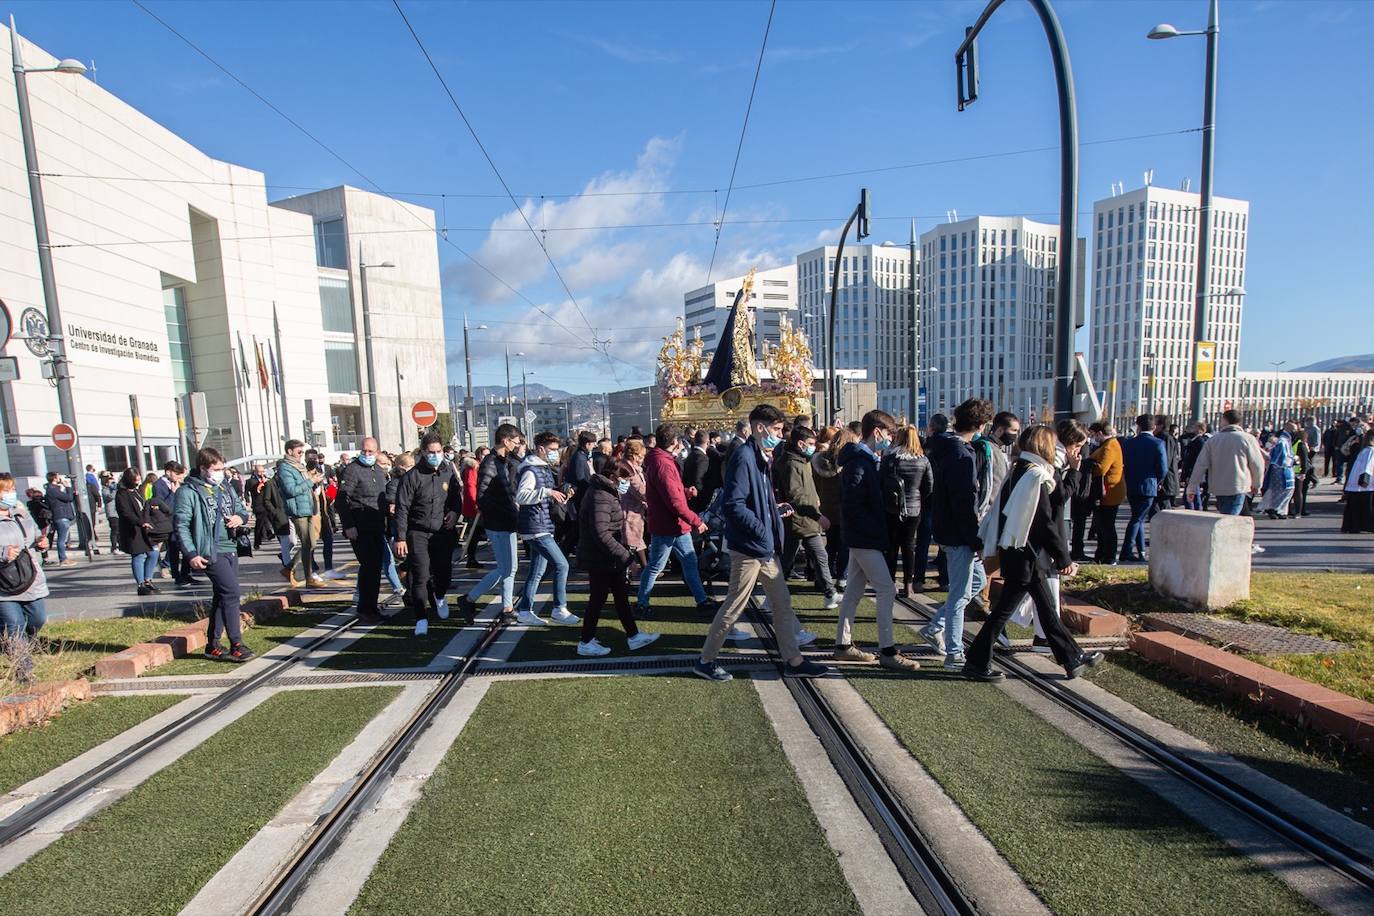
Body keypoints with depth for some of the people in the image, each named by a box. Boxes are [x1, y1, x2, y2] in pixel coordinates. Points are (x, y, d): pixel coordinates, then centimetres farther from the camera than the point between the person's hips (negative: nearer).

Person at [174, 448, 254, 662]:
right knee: (231, 591, -14)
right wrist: (192, 554, -17)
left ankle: (213, 645, 23)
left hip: (230, 549, 8)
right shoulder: (188, 492, -8)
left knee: (221, 596, 12)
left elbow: (241, 507, 23)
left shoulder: (225, 487, 13)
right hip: (211, 552, -8)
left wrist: (240, 517, -1)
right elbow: (182, 526, -10)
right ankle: (236, 645, -9)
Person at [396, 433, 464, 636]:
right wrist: (400, 538, -11)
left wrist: (454, 512, -7)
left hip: (443, 532, 3)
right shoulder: (412, 476, -7)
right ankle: (421, 619, 4)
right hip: (418, 533, -3)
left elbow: (457, 498, 15)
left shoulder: (449, 473, 2)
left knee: (444, 573, 9)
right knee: (421, 576, -7)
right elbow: (402, 509, -7)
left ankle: (439, 597, 43)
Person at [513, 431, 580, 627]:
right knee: (561, 565, -9)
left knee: (538, 571, 13)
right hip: (535, 528, -10)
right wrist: (547, 492, -30)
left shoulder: (546, 468, 17)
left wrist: (560, 497, 6)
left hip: (543, 527, 10)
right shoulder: (530, 470, -14)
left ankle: (524, 611, 21)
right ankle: (559, 610, 0)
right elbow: (520, 496, -27)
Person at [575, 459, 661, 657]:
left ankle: (633, 636, 24)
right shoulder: (600, 497, -23)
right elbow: (601, 534, -29)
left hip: (608, 559, 10)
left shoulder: (608, 493, 12)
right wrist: (624, 555, -25)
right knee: (598, 599, 1)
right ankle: (586, 644, 15)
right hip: (599, 560, -10)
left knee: (621, 595, 15)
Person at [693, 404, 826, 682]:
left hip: (765, 547, 10)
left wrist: (775, 511, 7)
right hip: (748, 547, -10)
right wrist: (762, 530, -20)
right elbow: (732, 505, -25)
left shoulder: (760, 458, 13)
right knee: (734, 607, 2)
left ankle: (793, 661, 25)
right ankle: (705, 660, 17)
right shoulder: (743, 457, -18)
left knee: (782, 602, 14)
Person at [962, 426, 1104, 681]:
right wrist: (1064, 560, -9)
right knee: (1004, 608, -2)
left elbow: (1003, 513, 14)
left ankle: (1073, 659, 28)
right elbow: (1046, 524, -17)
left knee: (1047, 607, 17)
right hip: (1026, 557, -9)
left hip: (1012, 553, 9)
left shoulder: (1017, 471, 10)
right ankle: (976, 663, 6)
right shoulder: (1036, 476, -17)